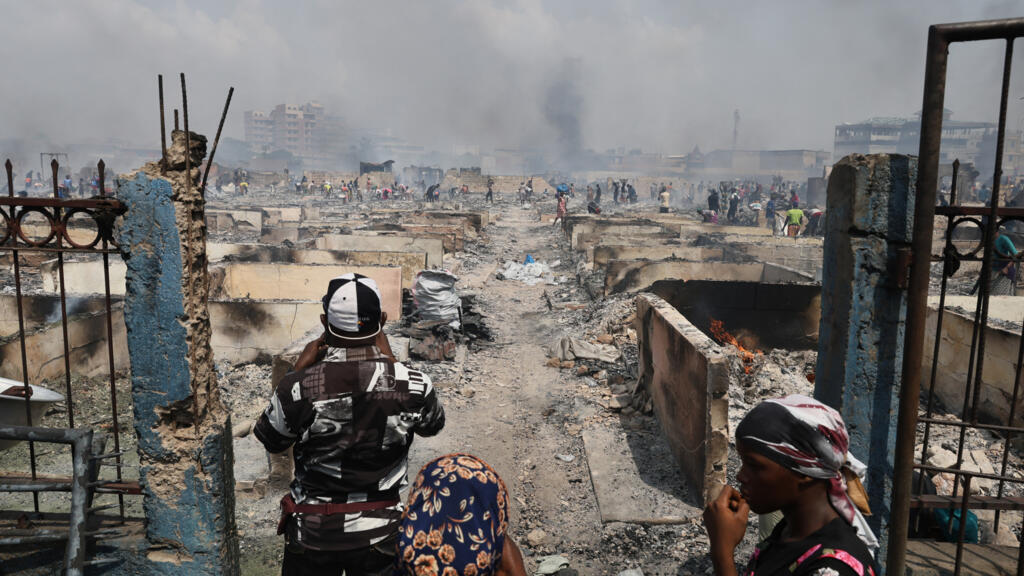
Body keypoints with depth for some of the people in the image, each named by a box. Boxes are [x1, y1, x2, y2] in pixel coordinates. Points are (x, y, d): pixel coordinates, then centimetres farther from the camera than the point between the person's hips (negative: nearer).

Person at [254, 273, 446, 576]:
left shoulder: (297, 388, -22)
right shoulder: (413, 386, -20)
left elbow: (271, 441, -1)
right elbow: (433, 424, 3)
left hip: (312, 531, 0)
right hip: (380, 532, 0)